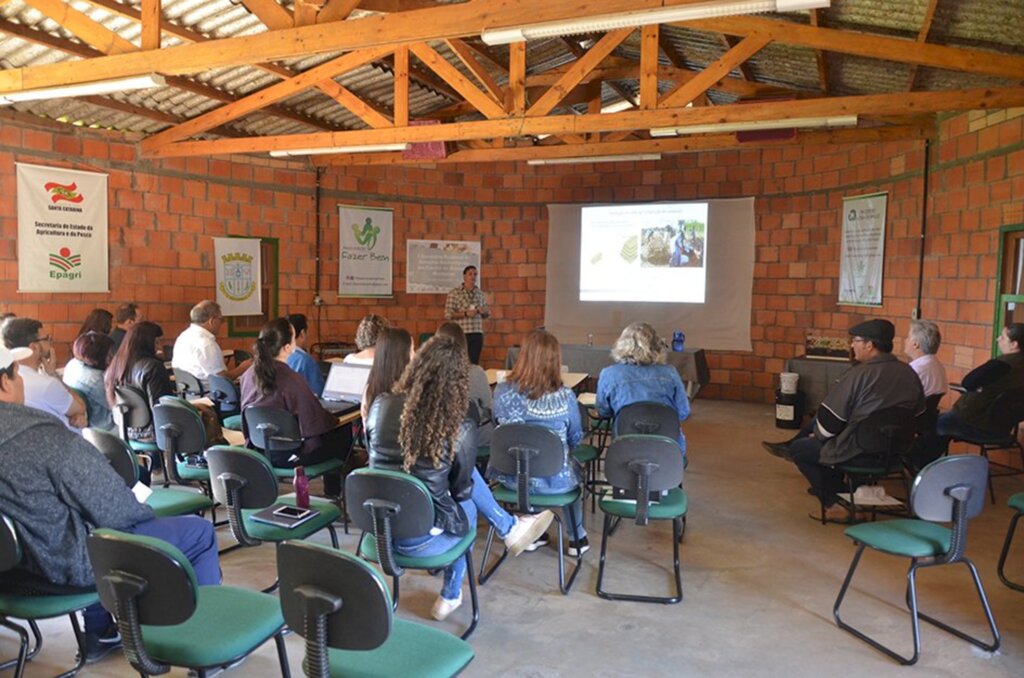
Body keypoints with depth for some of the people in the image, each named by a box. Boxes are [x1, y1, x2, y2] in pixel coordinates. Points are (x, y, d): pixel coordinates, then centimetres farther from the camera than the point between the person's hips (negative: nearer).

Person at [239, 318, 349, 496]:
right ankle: (334, 494, 26)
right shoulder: (291, 380, -26)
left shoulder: (249, 375, -3)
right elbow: (316, 423, -22)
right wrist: (334, 418, -1)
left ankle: (332, 491, 33)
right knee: (343, 432, 11)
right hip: (286, 456, -8)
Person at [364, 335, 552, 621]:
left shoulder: (381, 404, -10)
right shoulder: (461, 429, -20)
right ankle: (450, 597, 48)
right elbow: (462, 489, -2)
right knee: (467, 505, 31)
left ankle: (510, 528, 42)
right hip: (419, 540, -4)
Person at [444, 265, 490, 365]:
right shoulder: (454, 293, -3)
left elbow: (488, 313, 17)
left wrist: (483, 311, -6)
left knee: (474, 362, 4)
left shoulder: (480, 293, 11)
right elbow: (448, 314, -8)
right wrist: (465, 313, -18)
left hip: (477, 334, 4)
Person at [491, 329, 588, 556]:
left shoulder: (502, 390, -12)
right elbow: (575, 439, -3)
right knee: (574, 470, 32)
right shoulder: (564, 397, -19)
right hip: (553, 480, -2)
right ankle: (577, 539, 44)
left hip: (511, 477, 2)